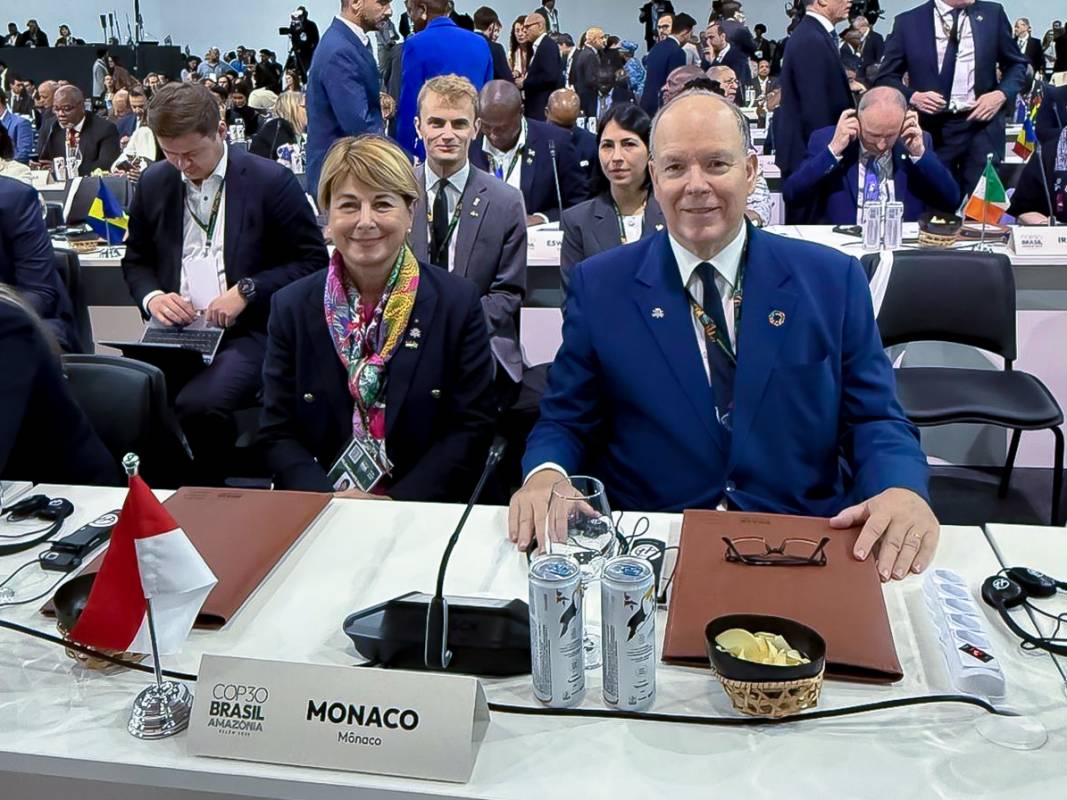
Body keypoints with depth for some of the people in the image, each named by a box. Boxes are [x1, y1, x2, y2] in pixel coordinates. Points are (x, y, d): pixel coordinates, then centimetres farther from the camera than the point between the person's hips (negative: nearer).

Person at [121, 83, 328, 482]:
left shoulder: (271, 181, -3)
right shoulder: (154, 182, 12)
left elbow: (313, 261, -2)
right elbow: (136, 260, 21)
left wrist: (248, 290, -14)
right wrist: (152, 297, -1)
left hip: (248, 332, -4)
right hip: (175, 329, 4)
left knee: (198, 404, -32)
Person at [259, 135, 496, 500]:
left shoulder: (458, 301, 0)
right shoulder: (291, 306, 5)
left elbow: (473, 427, -2)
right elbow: (277, 433, 4)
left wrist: (400, 504, -13)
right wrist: (330, 500, -13)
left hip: (425, 511, -1)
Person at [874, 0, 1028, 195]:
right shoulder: (908, 22, 1)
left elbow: (1017, 64, 14)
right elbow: (886, 77, 4)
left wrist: (1002, 93, -5)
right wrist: (912, 96, -15)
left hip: (982, 125, 1)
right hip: (932, 129, -1)